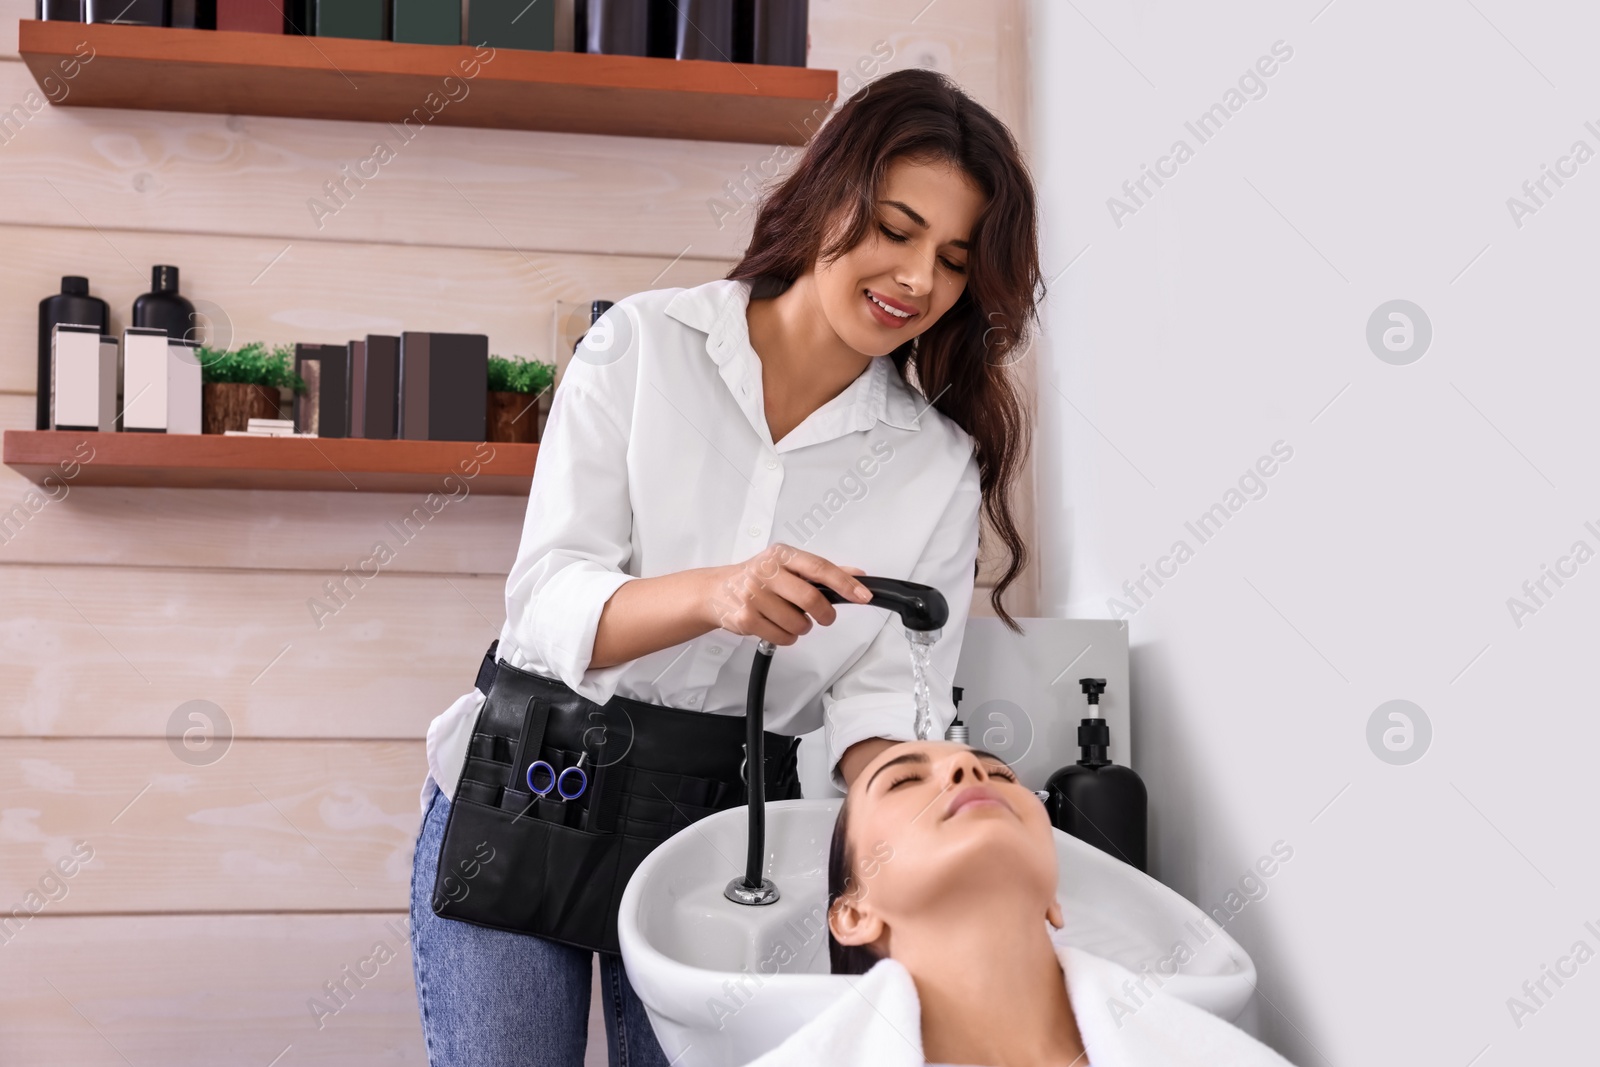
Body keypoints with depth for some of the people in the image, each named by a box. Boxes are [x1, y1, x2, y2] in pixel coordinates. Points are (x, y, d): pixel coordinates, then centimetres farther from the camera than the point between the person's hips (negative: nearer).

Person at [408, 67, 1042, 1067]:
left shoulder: (941, 466, 0)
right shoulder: (644, 344, -6)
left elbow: (887, 696, -5)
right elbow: (546, 606, -14)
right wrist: (712, 596, -33)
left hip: (723, 829, 2)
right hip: (530, 791, -1)